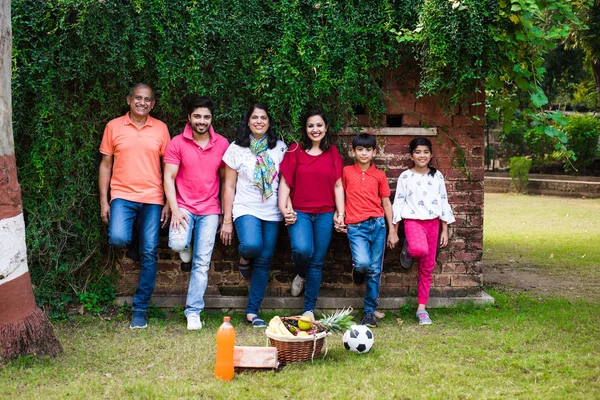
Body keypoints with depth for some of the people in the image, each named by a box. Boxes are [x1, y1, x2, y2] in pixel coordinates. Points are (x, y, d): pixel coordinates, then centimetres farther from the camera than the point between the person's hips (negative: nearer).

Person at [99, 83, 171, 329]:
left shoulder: (160, 128, 7)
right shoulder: (113, 127, 5)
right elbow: (105, 165, 7)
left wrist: (168, 203, 3)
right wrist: (104, 201, 1)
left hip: (152, 199, 1)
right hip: (122, 196, -1)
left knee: (149, 255, -2)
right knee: (118, 239, -25)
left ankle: (140, 309, 7)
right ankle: (134, 239, 13)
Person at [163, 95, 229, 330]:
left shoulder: (222, 144, 3)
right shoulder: (177, 143, -3)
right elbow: (169, 178, -4)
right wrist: (175, 210, -13)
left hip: (210, 209, 1)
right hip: (184, 206, -1)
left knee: (202, 262, -2)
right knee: (177, 244, -27)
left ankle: (193, 311, 7)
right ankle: (186, 245, 12)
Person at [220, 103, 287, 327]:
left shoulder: (280, 148, 6)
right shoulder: (236, 148, 2)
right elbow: (229, 186, 2)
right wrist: (227, 220, 0)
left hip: (272, 213, 2)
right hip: (246, 209, -2)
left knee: (264, 262, 1)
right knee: (252, 245, -31)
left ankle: (252, 312, 11)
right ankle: (244, 259, 7)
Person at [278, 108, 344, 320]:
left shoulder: (333, 153, 8)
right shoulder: (295, 151, 1)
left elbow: (338, 185, 9)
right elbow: (285, 182, 0)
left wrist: (340, 213, 2)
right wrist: (283, 208, -12)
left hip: (325, 214, 2)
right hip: (299, 212, -2)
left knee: (317, 262, 3)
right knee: (302, 249, -27)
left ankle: (309, 309, 14)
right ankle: (301, 275, 10)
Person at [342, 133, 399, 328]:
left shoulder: (379, 175, 9)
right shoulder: (346, 172, 6)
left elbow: (386, 203, 12)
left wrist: (392, 230, 10)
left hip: (377, 224, 2)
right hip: (356, 227, -2)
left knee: (375, 270, 2)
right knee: (362, 263, -23)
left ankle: (370, 311, 12)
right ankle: (358, 271, 15)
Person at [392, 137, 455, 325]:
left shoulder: (437, 176, 9)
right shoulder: (405, 177, 1)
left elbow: (444, 202, 12)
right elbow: (398, 203, 0)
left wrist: (445, 230, 8)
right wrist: (394, 231, -3)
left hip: (433, 222, 4)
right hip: (413, 220, -3)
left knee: (427, 268, 4)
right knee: (420, 249, -36)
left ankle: (422, 308, 12)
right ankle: (408, 249, 1)